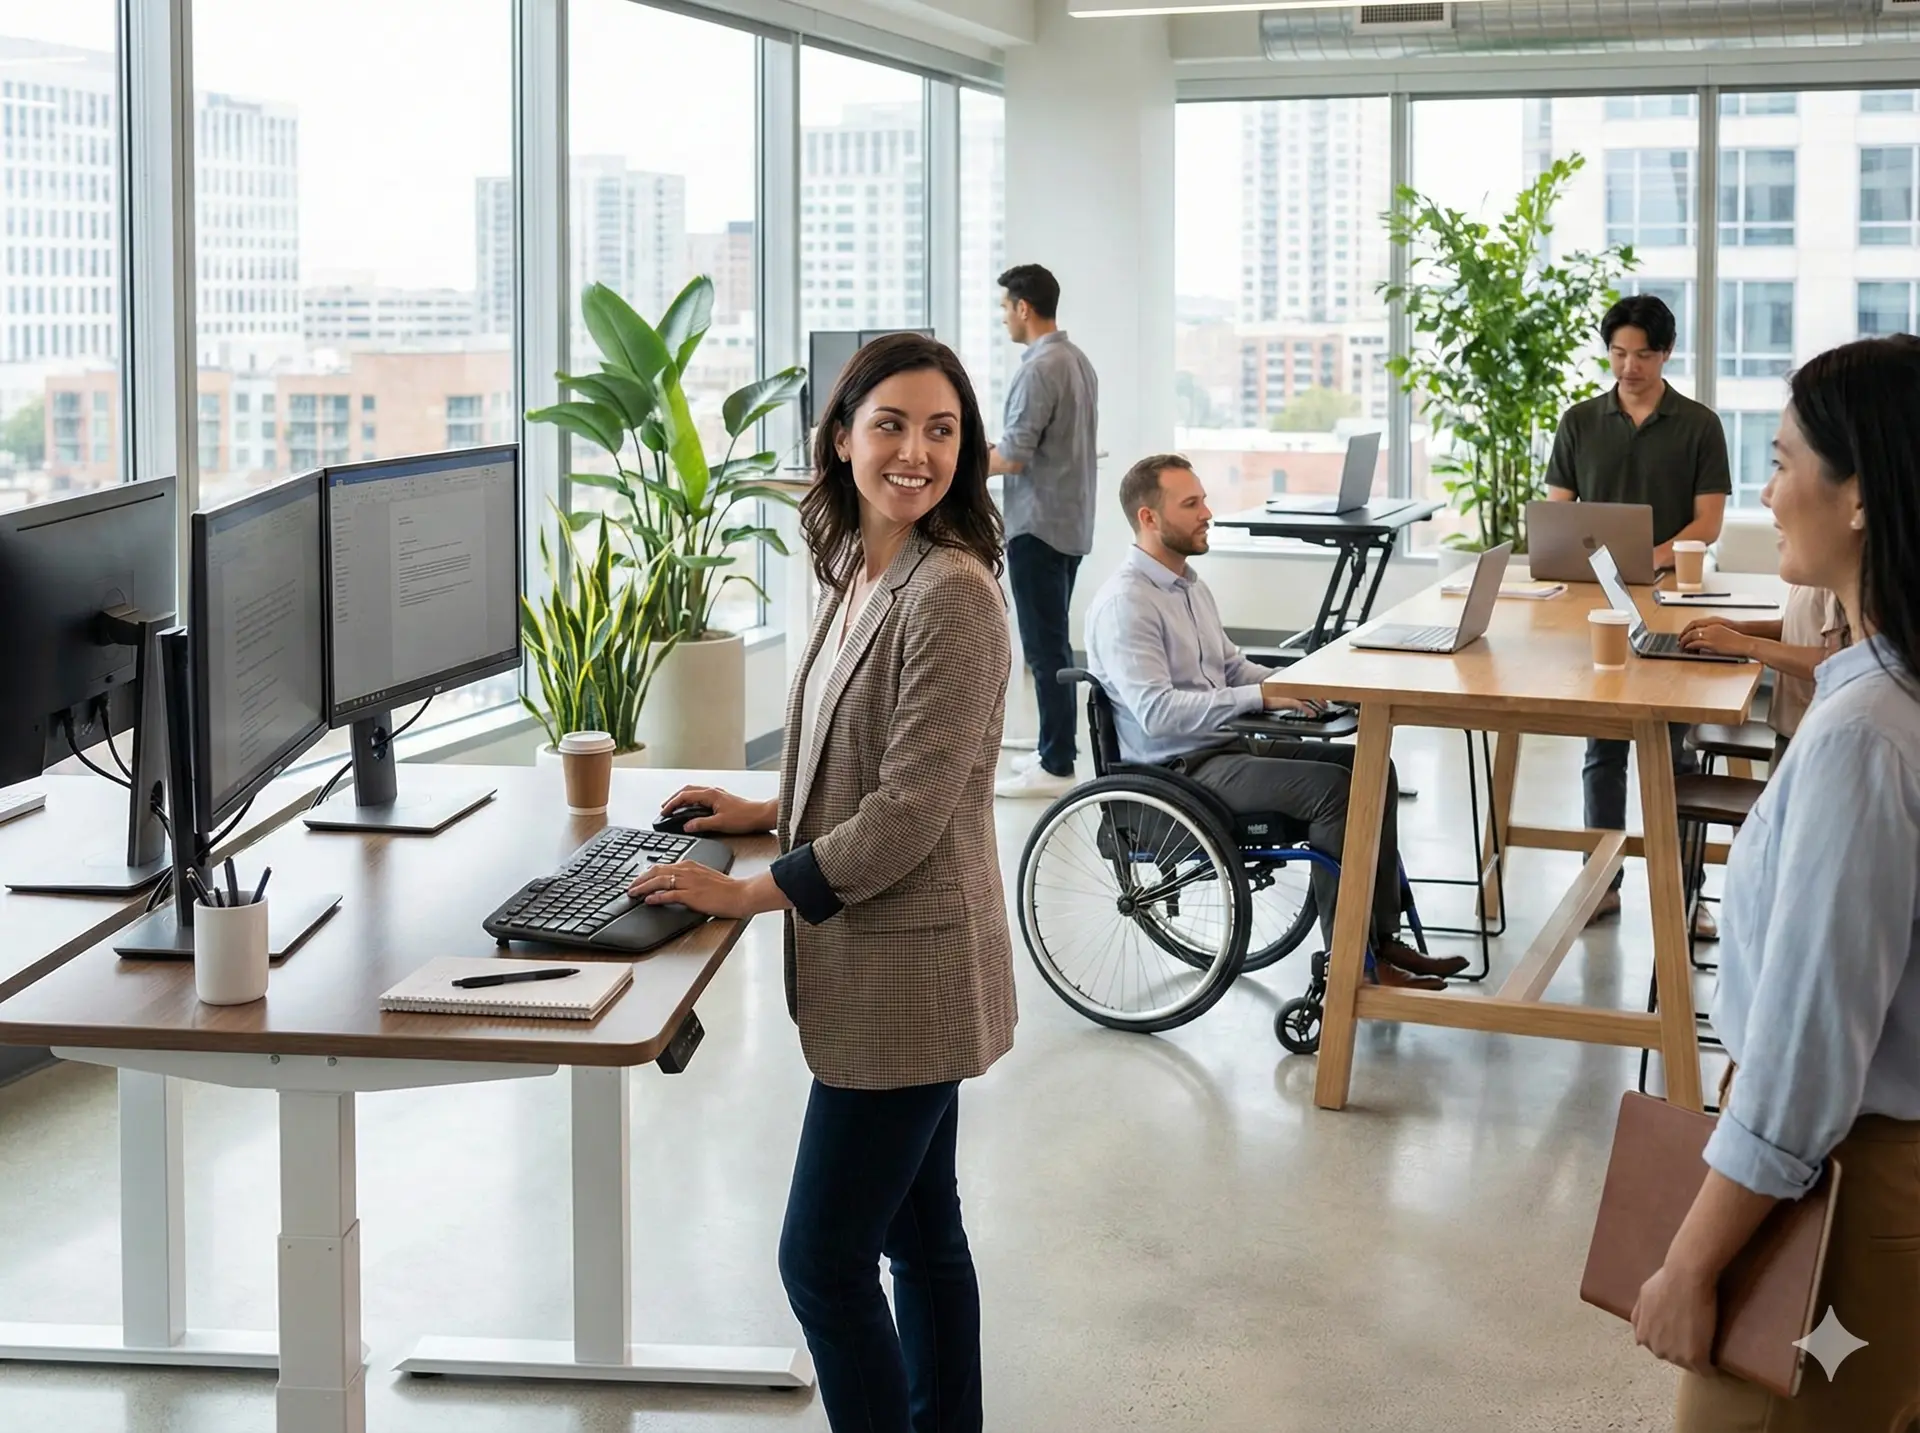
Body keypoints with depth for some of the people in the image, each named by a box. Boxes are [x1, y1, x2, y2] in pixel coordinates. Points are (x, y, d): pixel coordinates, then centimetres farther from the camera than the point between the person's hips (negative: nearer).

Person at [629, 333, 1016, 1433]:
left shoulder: (951, 595, -20)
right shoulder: (860, 574, 9)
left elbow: (910, 812, -22)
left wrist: (751, 894, -16)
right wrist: (769, 812, 13)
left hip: (910, 964, -9)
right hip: (883, 964, 9)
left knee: (824, 1257, -4)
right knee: (921, 1236, 18)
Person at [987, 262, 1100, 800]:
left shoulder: (1038, 369, -18)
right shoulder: (1079, 361, 12)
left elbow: (1013, 456, -21)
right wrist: (984, 453, 17)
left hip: (1039, 526, -10)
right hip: (1070, 523, 10)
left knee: (1045, 647, -6)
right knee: (1054, 642, 15)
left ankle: (1055, 767, -4)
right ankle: (1055, 750, 21)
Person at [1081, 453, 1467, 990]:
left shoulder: (1189, 584, 15)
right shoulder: (1124, 603, -16)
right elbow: (1156, 712, -26)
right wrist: (1261, 697, -28)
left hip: (1228, 745, 10)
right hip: (1177, 769, -10)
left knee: (1372, 768, -2)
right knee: (1332, 788, -24)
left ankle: (1382, 937, 0)